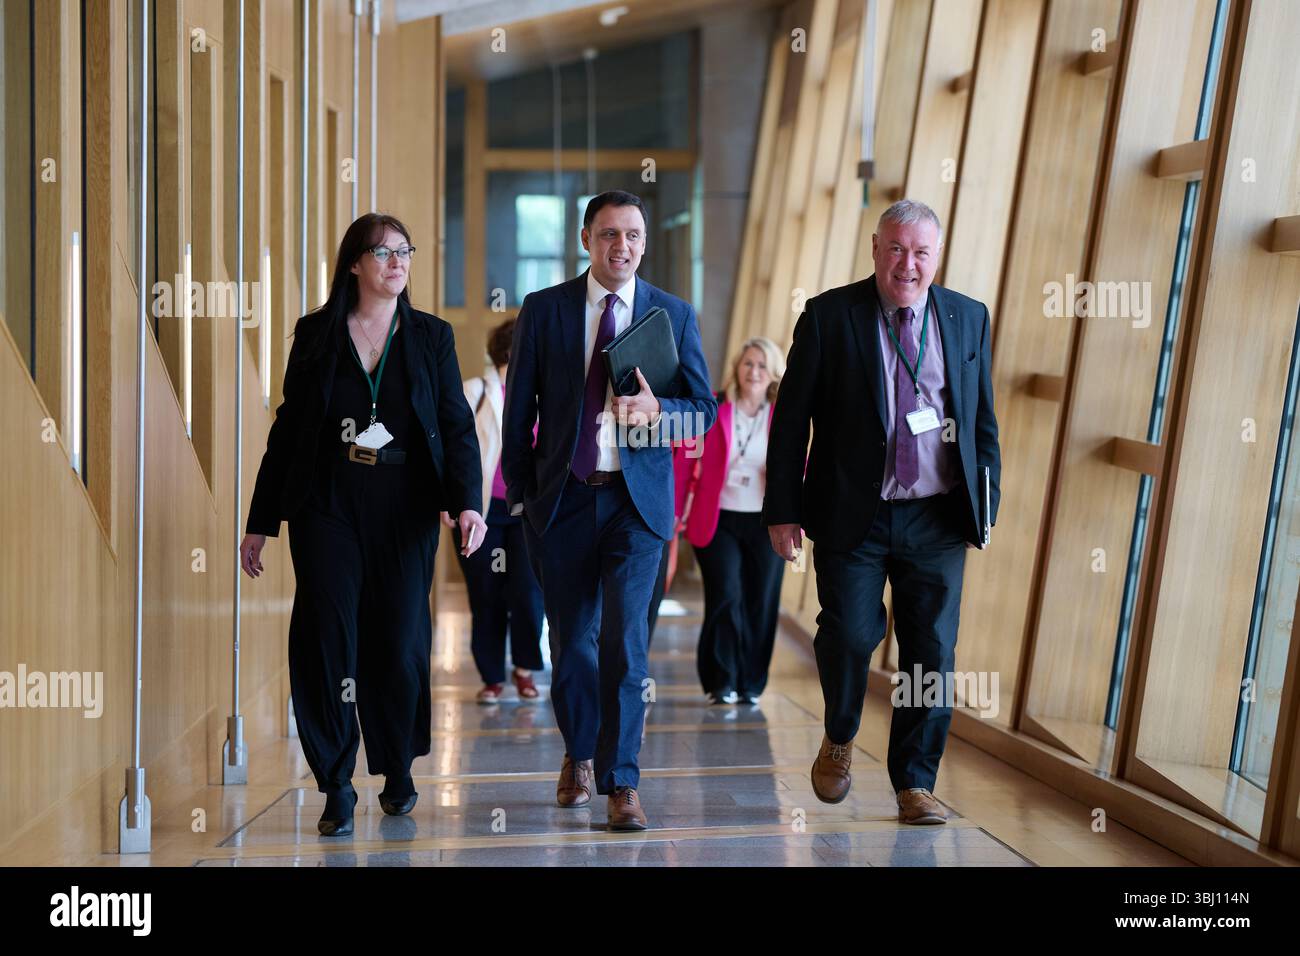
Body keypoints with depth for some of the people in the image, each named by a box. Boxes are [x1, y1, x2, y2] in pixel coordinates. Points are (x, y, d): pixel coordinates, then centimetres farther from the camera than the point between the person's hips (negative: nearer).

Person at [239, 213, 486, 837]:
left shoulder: (431, 336, 7)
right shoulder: (315, 334, 6)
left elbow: (457, 426, 1)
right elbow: (288, 429, 8)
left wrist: (469, 500, -15)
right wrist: (260, 522, 6)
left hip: (405, 507, 1)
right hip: (326, 504, 0)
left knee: (399, 641, 4)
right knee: (327, 639, -5)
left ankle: (397, 774, 24)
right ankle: (337, 789, 6)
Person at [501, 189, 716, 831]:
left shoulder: (674, 314, 4)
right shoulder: (544, 310, 4)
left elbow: (704, 411, 4)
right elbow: (519, 411, 6)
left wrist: (656, 410, -17)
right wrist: (520, 497, 2)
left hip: (637, 499, -1)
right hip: (562, 497, 1)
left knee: (624, 641, -9)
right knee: (570, 641, 10)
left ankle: (620, 784, 1)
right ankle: (579, 755, 35)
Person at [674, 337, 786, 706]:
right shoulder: (711, 408, 0)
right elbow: (684, 460, 2)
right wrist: (675, 511, -2)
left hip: (766, 524, 2)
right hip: (717, 520, -2)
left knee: (760, 604, 6)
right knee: (726, 598, -8)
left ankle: (750, 685, 19)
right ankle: (722, 682, 7)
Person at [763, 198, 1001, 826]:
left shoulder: (969, 318, 8)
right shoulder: (828, 316, -1)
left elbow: (983, 419, 14)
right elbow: (791, 418, 0)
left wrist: (987, 504, 9)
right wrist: (782, 509, -4)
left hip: (938, 517, 2)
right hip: (852, 515, -2)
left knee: (932, 651, 3)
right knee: (849, 636, -6)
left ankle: (915, 784, 16)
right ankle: (839, 740, 25)